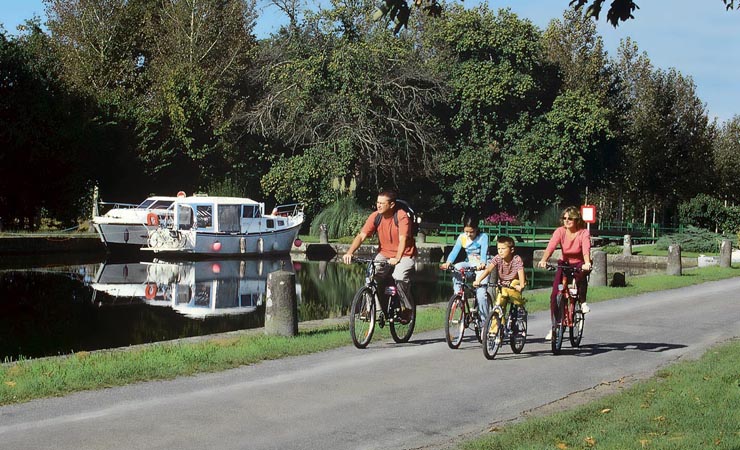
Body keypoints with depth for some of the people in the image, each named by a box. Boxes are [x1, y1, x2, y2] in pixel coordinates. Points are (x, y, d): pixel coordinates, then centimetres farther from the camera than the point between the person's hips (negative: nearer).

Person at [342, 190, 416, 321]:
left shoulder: (402, 216, -19)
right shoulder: (375, 217, -8)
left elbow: (402, 239, -28)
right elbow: (361, 236, -14)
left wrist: (397, 258, -43)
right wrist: (349, 253, -29)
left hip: (404, 254, -4)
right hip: (384, 253, 4)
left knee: (399, 278, -28)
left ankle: (407, 308, -5)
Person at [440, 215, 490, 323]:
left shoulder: (483, 237, -15)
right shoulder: (462, 237, -6)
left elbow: (484, 252, -28)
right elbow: (455, 251, -16)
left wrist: (482, 264, -49)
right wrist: (448, 262, -36)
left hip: (481, 266, -4)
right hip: (469, 264, 4)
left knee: (481, 293, -16)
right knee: (456, 268, -30)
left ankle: (485, 319, -4)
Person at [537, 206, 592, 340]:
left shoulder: (584, 233, -17)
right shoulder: (560, 231, -12)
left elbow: (586, 249, -34)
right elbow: (551, 246, -27)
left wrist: (587, 263, -54)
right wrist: (543, 260, -46)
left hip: (579, 264, -2)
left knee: (581, 274, -39)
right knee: (554, 295, -11)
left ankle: (583, 302, -14)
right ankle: (554, 326, 2)